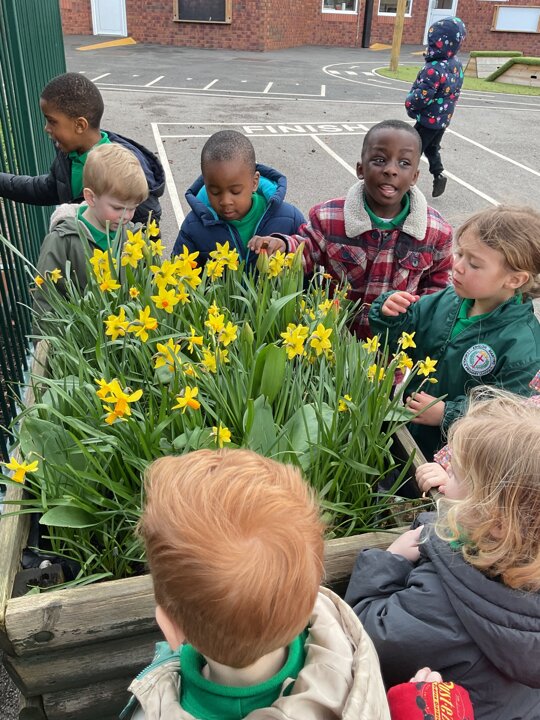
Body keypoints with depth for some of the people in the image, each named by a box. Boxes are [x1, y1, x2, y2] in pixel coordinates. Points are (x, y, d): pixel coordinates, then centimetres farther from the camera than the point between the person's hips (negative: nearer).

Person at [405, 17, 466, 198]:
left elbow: (422, 96, -27)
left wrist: (409, 103, -10)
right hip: (444, 119, 8)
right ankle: (438, 175, 20)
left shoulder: (434, 68, -26)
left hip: (428, 119, -8)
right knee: (432, 148, 26)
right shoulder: (457, 65, 2)